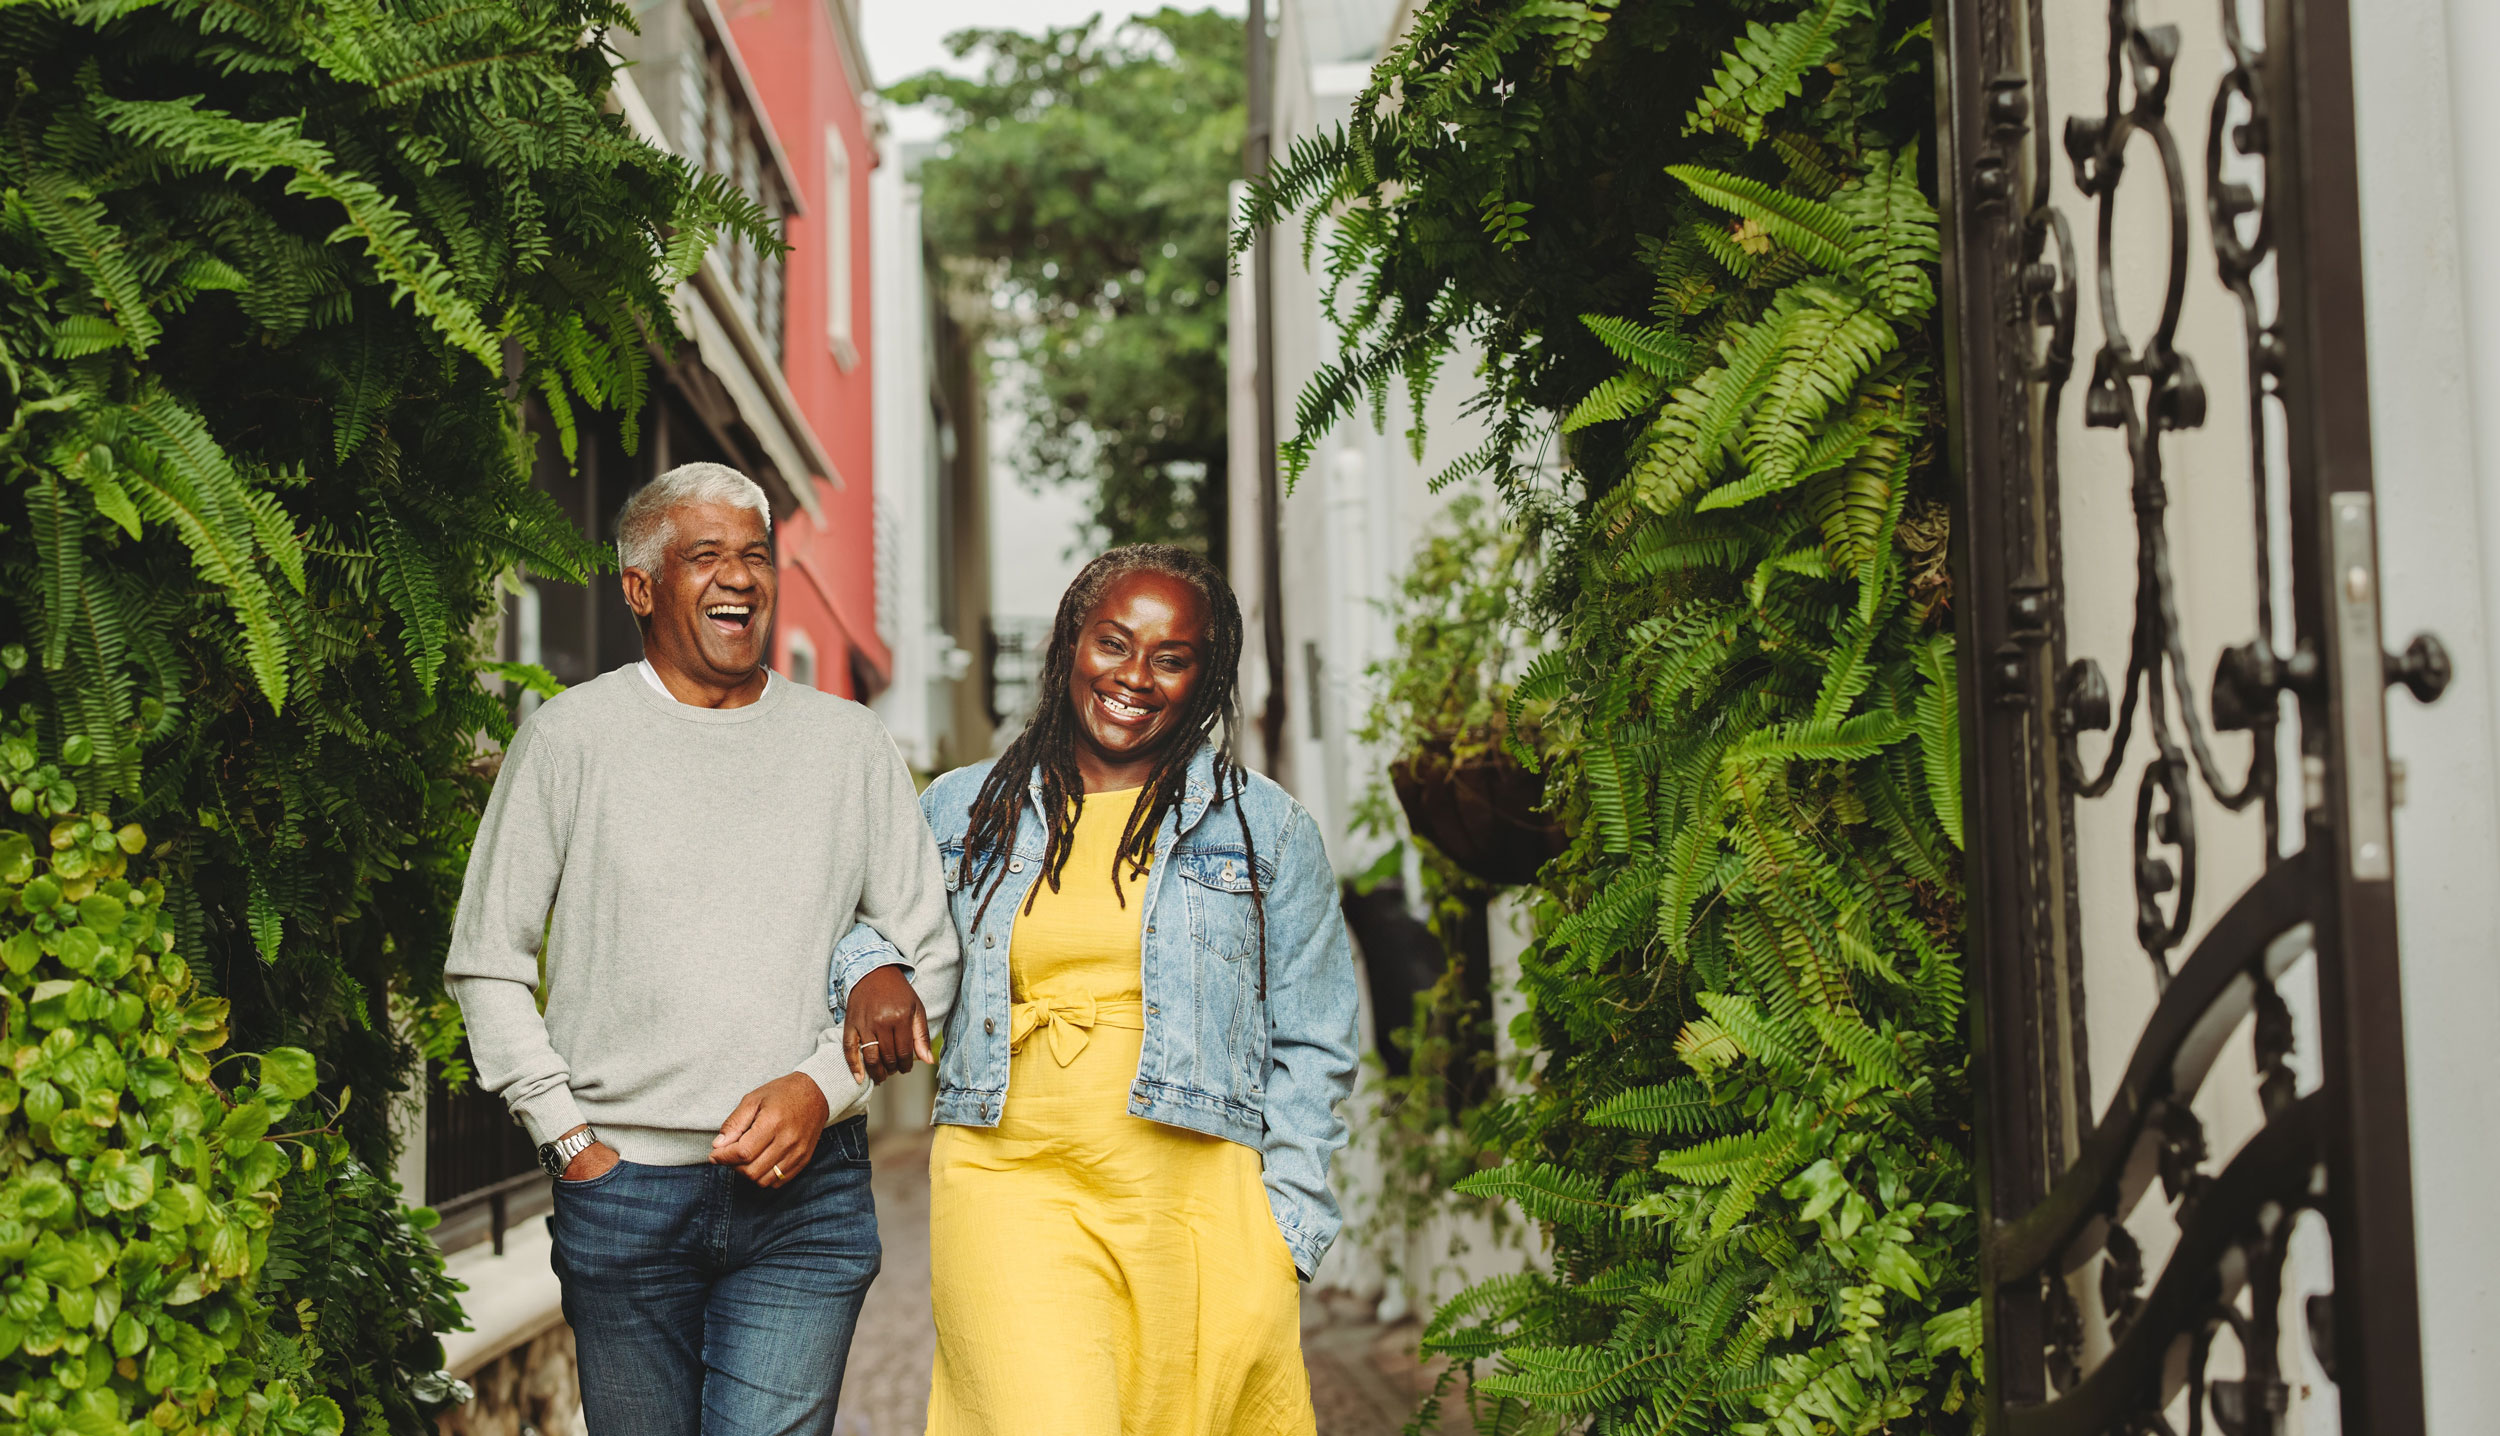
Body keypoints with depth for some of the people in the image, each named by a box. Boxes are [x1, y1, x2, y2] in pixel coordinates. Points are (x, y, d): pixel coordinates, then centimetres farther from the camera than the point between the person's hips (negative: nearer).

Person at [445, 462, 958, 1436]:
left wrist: (823, 1084, -5)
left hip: (808, 1189, 0)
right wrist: (568, 1139, -1)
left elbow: (930, 954, 11)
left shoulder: (850, 744, 9)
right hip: (622, 1187, 0)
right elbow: (487, 964, 6)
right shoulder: (570, 736, 3)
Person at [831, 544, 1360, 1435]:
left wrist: (1284, 1227, 1)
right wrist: (872, 975, 3)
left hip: (1196, 1203, 0)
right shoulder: (962, 812, 12)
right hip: (1010, 1188, 0)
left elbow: (1311, 1049, 11)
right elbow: (859, 921, 27)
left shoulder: (1267, 829, 9)